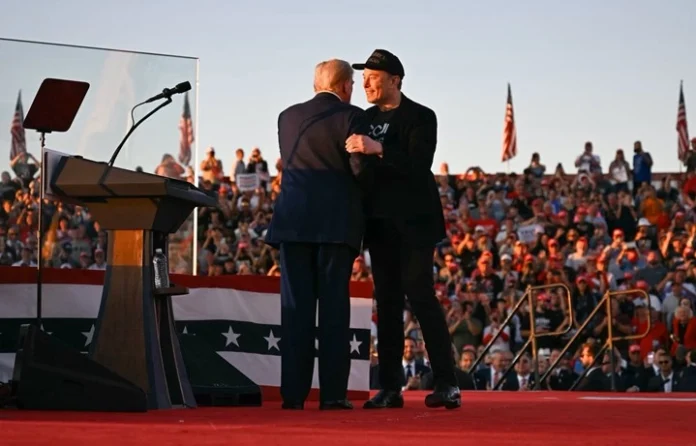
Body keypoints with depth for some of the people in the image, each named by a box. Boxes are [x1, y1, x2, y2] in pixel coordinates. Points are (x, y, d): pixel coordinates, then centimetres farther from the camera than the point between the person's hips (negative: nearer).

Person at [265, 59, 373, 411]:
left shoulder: (288, 117, 12)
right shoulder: (351, 117, -3)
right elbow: (361, 167, -9)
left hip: (293, 220, 3)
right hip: (336, 221, -3)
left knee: (295, 307, 3)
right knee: (334, 306, 0)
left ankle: (293, 392, 0)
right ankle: (333, 393, -3)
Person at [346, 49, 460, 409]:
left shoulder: (420, 117, -5)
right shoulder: (365, 119, 14)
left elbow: (419, 165, -19)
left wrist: (378, 150, -29)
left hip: (413, 223, -6)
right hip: (380, 223, 6)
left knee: (420, 295, -12)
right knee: (387, 302, 5)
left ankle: (446, 384, -10)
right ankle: (390, 388, 7)